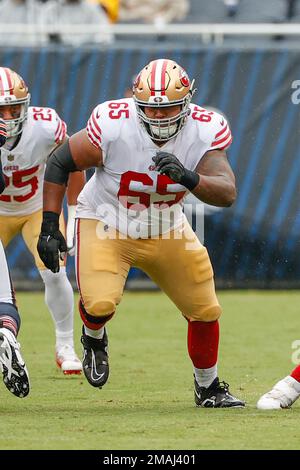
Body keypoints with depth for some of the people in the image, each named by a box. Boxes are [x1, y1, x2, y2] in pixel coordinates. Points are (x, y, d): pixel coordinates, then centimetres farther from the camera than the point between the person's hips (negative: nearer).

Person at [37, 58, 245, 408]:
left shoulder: (203, 132, -21)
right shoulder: (113, 127, -28)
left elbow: (226, 193, -32)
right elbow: (59, 163, -13)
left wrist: (187, 177, -51)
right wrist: (49, 227, -15)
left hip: (165, 231, 3)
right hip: (106, 224, -3)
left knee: (205, 311, 6)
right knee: (100, 303, -27)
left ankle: (208, 388, 33)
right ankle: (93, 338, 12)